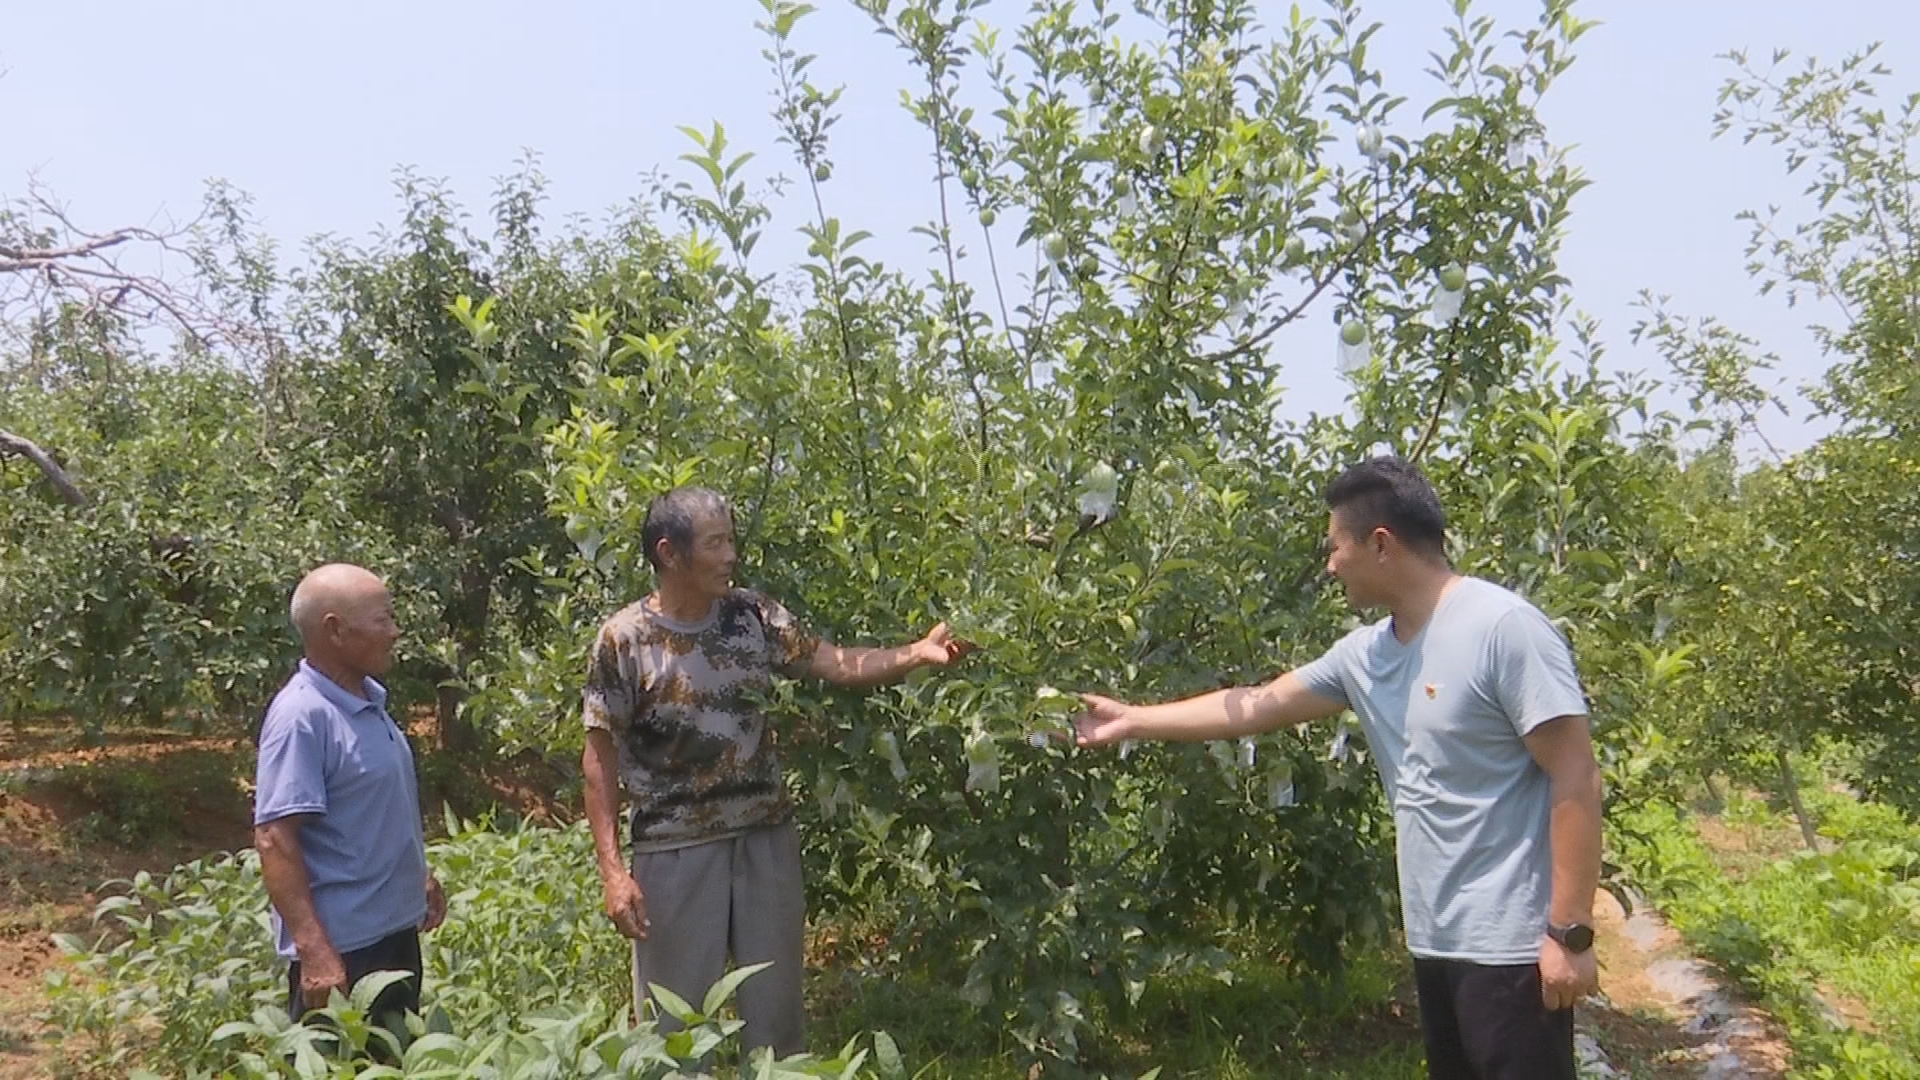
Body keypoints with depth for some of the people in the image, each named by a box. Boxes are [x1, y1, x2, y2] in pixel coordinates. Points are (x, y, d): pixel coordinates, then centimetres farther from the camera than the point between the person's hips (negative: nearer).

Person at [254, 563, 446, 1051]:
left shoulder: (368, 700, 6)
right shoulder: (302, 717, -21)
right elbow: (274, 839, -25)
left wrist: (419, 877, 25)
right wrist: (314, 949, -30)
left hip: (394, 932, 9)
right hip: (341, 947, -9)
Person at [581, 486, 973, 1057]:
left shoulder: (753, 615, -1)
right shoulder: (624, 639, -11)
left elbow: (837, 664, -5)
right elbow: (601, 757, -8)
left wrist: (918, 653, -23)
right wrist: (613, 870, -13)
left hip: (766, 836, 3)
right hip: (675, 849, -3)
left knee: (776, 1005, 15)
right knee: (677, 1018, 9)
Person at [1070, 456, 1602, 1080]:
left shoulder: (1503, 628, -16)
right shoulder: (1366, 654, 7)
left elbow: (1575, 779, -18)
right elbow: (1257, 706, 16)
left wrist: (1570, 932, -18)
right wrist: (1131, 720, 19)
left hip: (1509, 944, -8)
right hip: (1434, 939, 8)